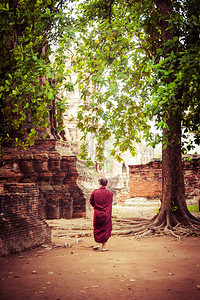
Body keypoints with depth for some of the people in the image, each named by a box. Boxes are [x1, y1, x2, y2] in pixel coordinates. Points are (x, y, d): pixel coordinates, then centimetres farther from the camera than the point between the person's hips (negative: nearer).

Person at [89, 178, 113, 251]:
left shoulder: (95, 192, -6)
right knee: (105, 229, 10)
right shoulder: (110, 193, -7)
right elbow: (110, 205, 6)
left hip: (97, 214, 1)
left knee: (97, 229, 19)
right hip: (106, 214, -1)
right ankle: (103, 246, 12)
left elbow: (91, 201, 4)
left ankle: (97, 243, 12)